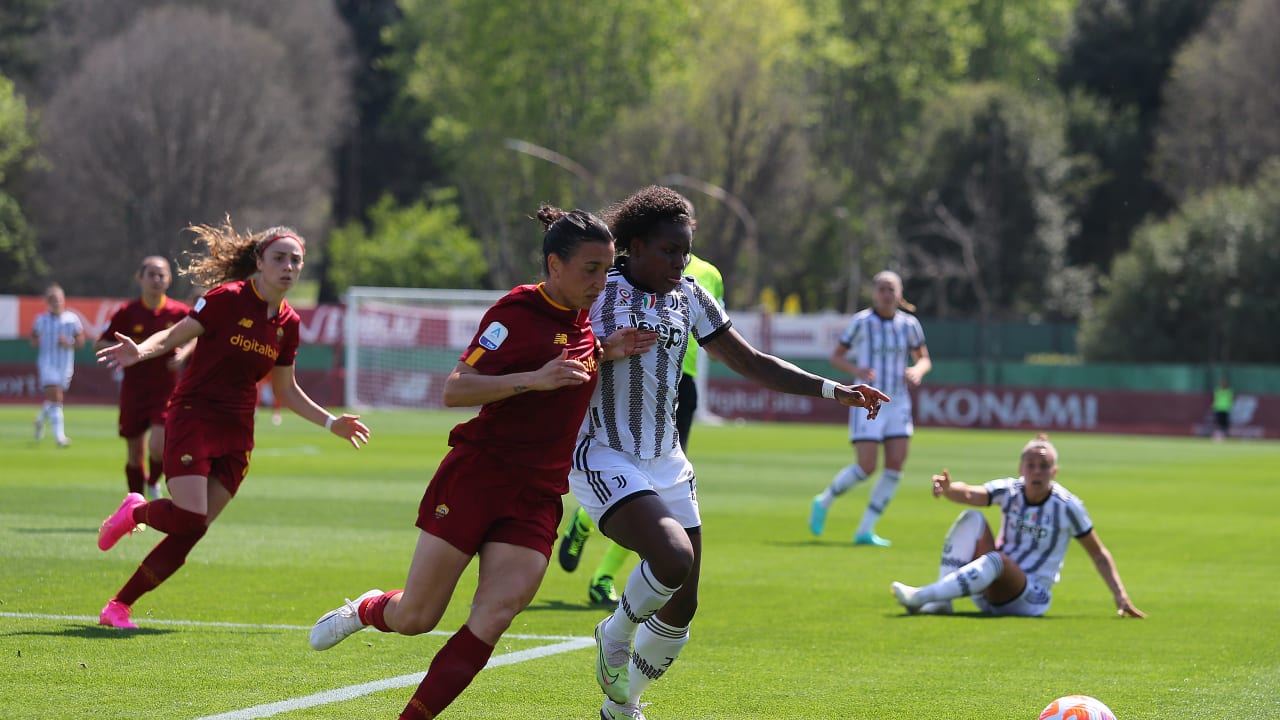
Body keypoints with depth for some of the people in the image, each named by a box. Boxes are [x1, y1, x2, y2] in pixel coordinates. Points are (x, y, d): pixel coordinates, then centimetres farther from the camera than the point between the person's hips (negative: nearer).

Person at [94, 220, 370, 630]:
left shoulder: (288, 324, 9)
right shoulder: (228, 299, -9)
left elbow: (287, 391, 20)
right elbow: (173, 337, -7)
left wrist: (331, 423, 17)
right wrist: (141, 351, -27)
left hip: (236, 434, 6)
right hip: (192, 417, -6)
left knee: (190, 533, -3)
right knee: (189, 519, -19)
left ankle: (120, 606, 6)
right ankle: (136, 511, 14)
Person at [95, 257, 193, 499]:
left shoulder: (179, 312, -4)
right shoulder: (127, 312, -4)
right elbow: (99, 345, 1)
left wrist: (183, 353, -6)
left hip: (165, 390, -1)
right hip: (134, 390, 1)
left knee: (158, 448, -16)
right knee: (135, 454, 8)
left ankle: (153, 483, 16)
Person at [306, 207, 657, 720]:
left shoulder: (584, 321, 10)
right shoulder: (518, 311, -11)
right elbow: (454, 390, -16)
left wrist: (606, 354, 10)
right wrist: (533, 379, -28)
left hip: (537, 498, 5)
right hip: (475, 477, -5)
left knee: (493, 619, -13)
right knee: (415, 618, 2)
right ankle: (367, 610, 36)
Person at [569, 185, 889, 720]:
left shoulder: (688, 296, 8)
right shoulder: (595, 288, -9)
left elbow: (752, 363, 11)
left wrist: (835, 391, 3)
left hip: (666, 464, 7)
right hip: (603, 457, -7)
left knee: (681, 606, 4)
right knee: (673, 559, -29)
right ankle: (615, 635, 1)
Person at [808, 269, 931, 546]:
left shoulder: (909, 324, 3)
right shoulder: (861, 322, -6)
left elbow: (924, 359, 14)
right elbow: (836, 356, 1)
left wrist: (918, 371, -10)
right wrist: (855, 370, -19)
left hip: (898, 404, 4)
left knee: (895, 468, -6)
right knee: (866, 468, -11)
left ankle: (865, 531, 2)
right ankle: (823, 503, 17)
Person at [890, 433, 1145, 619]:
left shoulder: (1067, 507, -9)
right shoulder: (1009, 491, -2)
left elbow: (1099, 555, -1)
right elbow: (971, 494, -22)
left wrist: (1121, 597, -10)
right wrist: (948, 489, -45)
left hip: (1030, 599, -4)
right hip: (991, 594, 4)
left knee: (997, 560, -35)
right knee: (971, 519, -16)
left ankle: (922, 596, -44)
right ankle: (940, 602, -23)